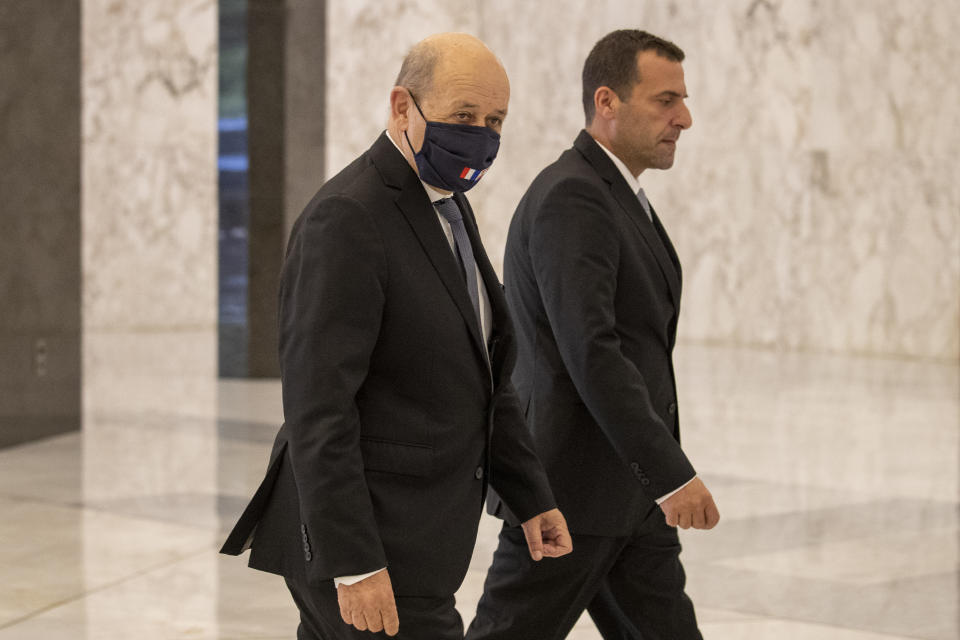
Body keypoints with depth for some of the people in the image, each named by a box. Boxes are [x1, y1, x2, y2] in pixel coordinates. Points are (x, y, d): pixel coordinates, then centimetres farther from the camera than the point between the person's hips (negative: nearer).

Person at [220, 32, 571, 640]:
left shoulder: (446, 207, 14)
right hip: (358, 538, -9)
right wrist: (353, 563, -25)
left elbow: (481, 374, 23)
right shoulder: (347, 217, -17)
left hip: (410, 527, 9)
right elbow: (316, 403, -22)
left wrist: (531, 494, 18)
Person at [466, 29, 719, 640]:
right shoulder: (571, 197, -17)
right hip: (567, 486, -10)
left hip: (625, 491, 10)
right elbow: (590, 353, -26)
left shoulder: (617, 198, 15)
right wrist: (671, 474, -29)